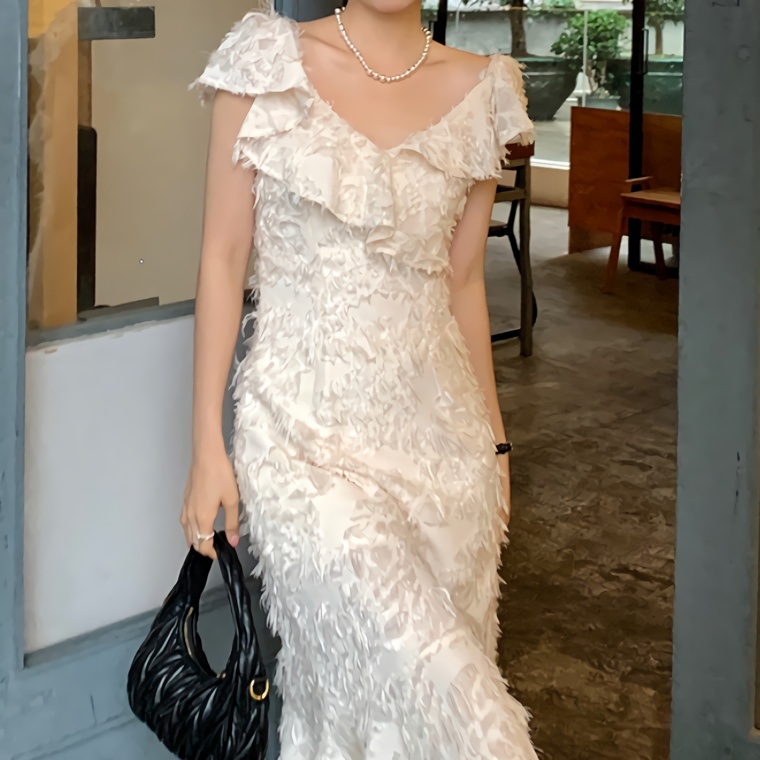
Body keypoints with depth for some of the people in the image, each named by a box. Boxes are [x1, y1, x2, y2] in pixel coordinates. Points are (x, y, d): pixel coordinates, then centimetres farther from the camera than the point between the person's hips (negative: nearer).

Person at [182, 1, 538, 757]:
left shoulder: (479, 90, 4)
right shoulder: (271, 61, -4)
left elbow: (463, 281, 12)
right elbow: (223, 260, -3)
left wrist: (494, 440, 16)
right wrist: (208, 447, -5)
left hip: (436, 419, 4)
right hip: (309, 428, -4)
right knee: (423, 684, -12)